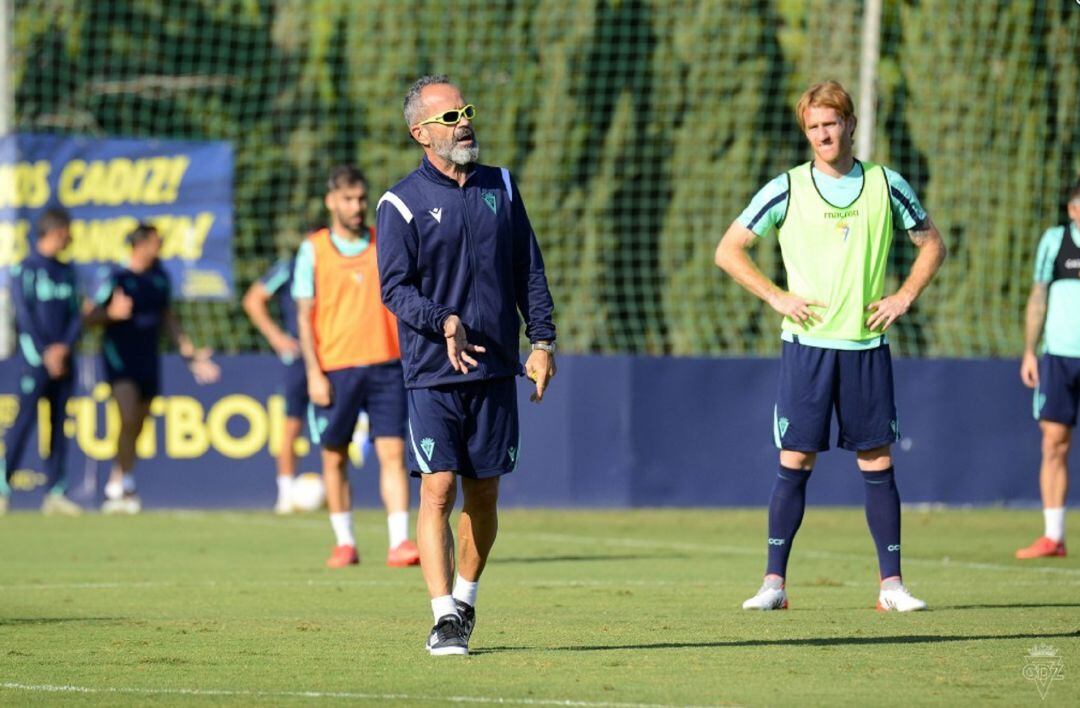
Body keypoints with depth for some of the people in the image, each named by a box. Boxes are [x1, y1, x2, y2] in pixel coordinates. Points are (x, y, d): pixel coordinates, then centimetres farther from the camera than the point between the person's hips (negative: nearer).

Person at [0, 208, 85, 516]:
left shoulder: (67, 271, 15)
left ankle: (55, 493, 8)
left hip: (62, 359, 6)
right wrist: (46, 354, -13)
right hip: (35, 358, -6)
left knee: (58, 425, 6)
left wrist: (64, 346, -5)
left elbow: (76, 316, 12)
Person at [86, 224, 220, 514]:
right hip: (119, 357, -6)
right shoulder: (116, 279, -10)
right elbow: (91, 316, -9)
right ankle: (126, 487, -12)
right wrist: (112, 313, -30)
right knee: (129, 419, -19)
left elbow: (167, 317, 20)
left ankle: (115, 487, 22)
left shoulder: (160, 277, 9)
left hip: (148, 359, 6)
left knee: (137, 425, 9)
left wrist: (189, 352, 18)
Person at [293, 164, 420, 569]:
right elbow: (305, 315, 0)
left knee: (393, 452, -8)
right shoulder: (313, 250, 2)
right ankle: (344, 543, 16)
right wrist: (314, 373, -8)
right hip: (334, 369, -1)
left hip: (385, 365, 1)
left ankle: (400, 543, -11)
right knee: (334, 457, 5)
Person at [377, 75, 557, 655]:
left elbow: (529, 271, 15)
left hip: (496, 369, 4)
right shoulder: (402, 204, -3)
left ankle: (465, 598, 27)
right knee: (438, 490, -12)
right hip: (432, 373, -4)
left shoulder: (500, 188, 11)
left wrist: (542, 341, 7)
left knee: (483, 495, 8)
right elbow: (395, 288, -9)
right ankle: (445, 617, -12)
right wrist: (443, 321, -26)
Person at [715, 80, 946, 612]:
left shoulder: (886, 185, 6)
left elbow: (931, 244, 18)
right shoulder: (787, 189, 1)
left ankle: (891, 583, 6)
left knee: (877, 463, 1)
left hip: (867, 346, 1)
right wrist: (777, 297, -5)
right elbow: (728, 251, 4)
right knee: (795, 462, -4)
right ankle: (774, 582, 0)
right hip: (806, 344, -1)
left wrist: (903, 297, 4)